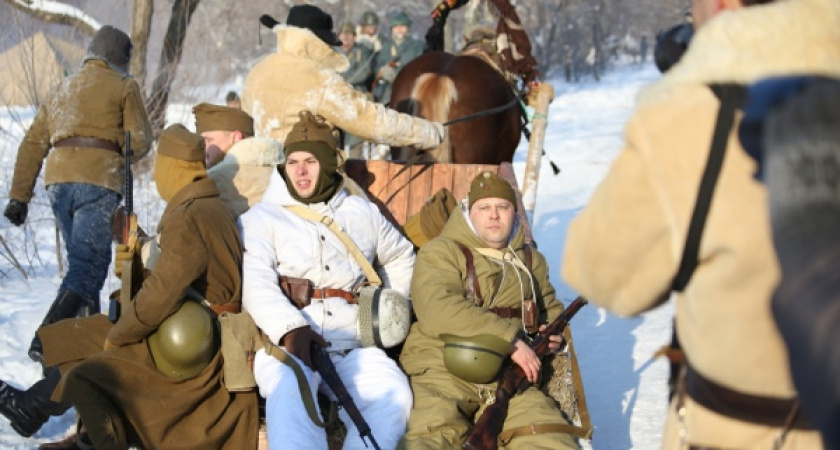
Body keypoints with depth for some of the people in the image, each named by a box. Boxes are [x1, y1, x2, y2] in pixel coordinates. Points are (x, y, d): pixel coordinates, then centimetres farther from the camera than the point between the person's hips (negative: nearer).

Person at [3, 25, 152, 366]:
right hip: (99, 181, -6)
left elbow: (33, 144, 18)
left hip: (58, 180, 6)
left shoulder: (62, 89, 25)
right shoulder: (124, 86, 8)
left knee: (81, 260, 17)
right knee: (89, 266, -9)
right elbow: (140, 142, 2)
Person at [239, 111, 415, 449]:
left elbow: (401, 258, 40)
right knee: (291, 394, -37)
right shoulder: (261, 218, 12)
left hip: (352, 344, 3)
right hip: (285, 338, -3)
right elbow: (255, 281, -5)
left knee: (393, 395, -28)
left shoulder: (363, 213, 25)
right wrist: (289, 328, -24)